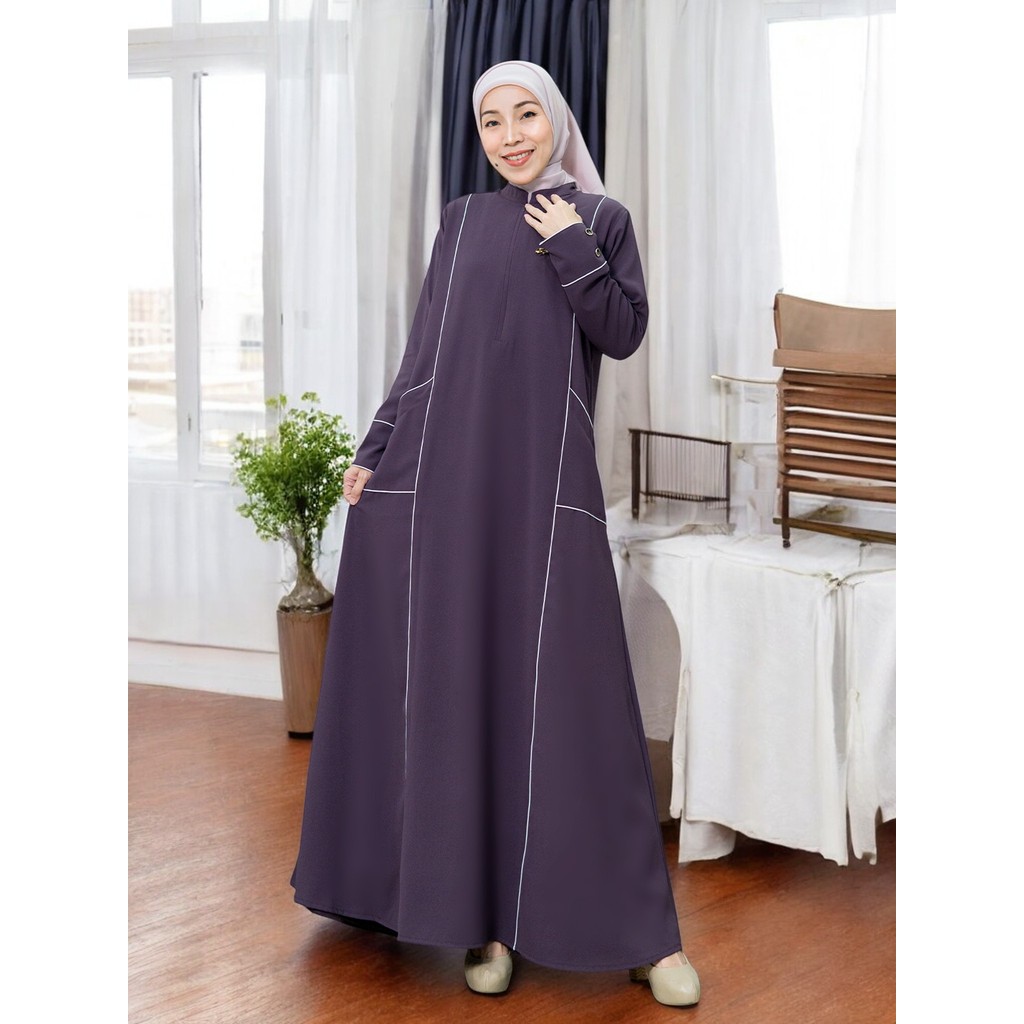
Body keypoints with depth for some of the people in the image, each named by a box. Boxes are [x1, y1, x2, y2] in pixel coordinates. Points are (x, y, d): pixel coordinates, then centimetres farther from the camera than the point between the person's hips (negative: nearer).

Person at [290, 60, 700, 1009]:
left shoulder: (600, 217, 9)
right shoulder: (461, 221, 14)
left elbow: (623, 335, 0)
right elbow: (424, 344, 13)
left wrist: (571, 247, -9)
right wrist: (376, 450, 5)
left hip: (545, 475, -2)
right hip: (443, 470, 3)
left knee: (567, 686, -7)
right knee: (454, 684, 0)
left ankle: (637, 925, 1)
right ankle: (481, 909, 9)